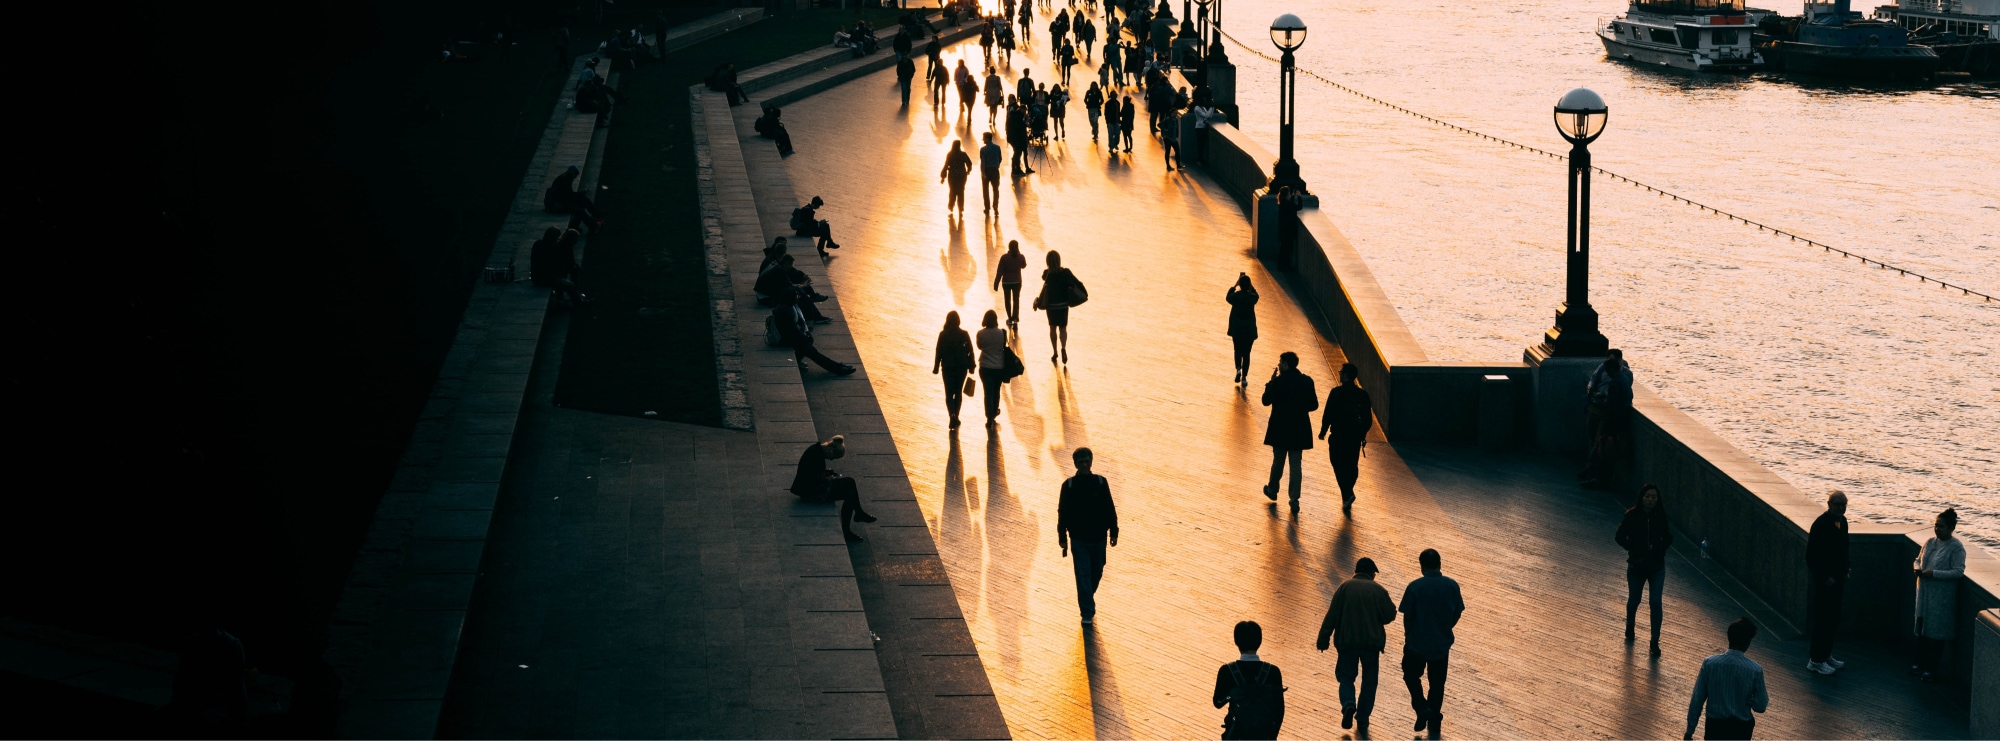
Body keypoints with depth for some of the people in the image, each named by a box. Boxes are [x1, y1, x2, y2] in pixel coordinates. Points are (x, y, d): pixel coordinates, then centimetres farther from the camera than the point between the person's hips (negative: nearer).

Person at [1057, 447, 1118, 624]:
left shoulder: (1100, 483, -2)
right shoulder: (1069, 485, -5)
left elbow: (1110, 509, 3)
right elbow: (1062, 512, 0)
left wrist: (1113, 532, 2)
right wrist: (1062, 537, -1)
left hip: (1098, 537, 2)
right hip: (1078, 538, -2)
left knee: (1096, 573, 13)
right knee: (1083, 575, -5)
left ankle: (1087, 599, 38)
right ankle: (1087, 612, -3)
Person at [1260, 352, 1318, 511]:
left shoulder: (1278, 381, -15)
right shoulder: (1307, 381, -4)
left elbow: (1266, 401, -5)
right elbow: (1314, 405, 0)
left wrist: (1271, 382, 2)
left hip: (1280, 429, -2)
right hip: (1299, 430, 2)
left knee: (1278, 461, 17)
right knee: (1296, 465, 7)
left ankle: (1273, 490, 36)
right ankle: (1294, 500, 5)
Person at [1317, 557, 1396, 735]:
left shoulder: (1345, 587, -2)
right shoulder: (1378, 590, -1)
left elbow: (1331, 616, -5)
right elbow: (1390, 615, 0)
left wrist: (1323, 640, -1)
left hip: (1347, 642, 0)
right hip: (1372, 642, 0)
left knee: (1346, 676, 13)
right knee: (1369, 681, 12)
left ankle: (1348, 704, -16)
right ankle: (1362, 722, 10)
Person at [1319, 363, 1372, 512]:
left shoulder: (1337, 393, -12)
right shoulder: (1363, 394, 3)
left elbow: (1328, 414, -11)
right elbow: (1368, 419, 7)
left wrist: (1323, 431, 3)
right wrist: (1363, 435, 19)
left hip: (1338, 437, -5)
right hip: (1355, 437, 5)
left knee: (1340, 467, 0)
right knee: (1352, 467, 15)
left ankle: (1347, 495, -17)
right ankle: (1347, 496, 24)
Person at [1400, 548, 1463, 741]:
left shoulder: (1415, 587, -16)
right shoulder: (1452, 586, -7)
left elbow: (1407, 616, -10)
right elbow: (1457, 613, 1)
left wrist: (1408, 637, 8)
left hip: (1417, 643, -3)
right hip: (1442, 644, 3)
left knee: (1411, 675, 20)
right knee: (1437, 682, 17)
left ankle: (1422, 708, 2)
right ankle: (1435, 720, 22)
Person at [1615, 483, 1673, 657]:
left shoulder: (1661, 516, -7)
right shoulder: (1632, 516, -12)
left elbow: (1668, 538, 5)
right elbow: (1620, 537, -4)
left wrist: (1660, 550, -11)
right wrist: (1633, 549, -15)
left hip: (1656, 566, 0)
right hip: (1637, 566, 0)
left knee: (1656, 603, -7)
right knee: (1634, 601, 17)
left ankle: (1655, 643, -1)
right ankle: (1630, 632, 45)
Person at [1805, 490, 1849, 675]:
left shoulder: (1842, 521, 6)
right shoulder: (1821, 524, -20)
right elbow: (1812, 556, -19)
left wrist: (1844, 571, 13)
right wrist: (1824, 578, -17)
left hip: (1836, 579, 8)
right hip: (1823, 581, -8)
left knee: (1833, 620, 15)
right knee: (1822, 620, -3)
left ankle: (1826, 655, 27)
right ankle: (1816, 660, 5)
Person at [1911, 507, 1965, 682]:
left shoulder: (1956, 548, -14)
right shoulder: (1930, 542, 6)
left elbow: (1958, 572, -18)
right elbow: (1919, 559, 19)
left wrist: (1934, 573, -23)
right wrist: (1918, 568, -4)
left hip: (1942, 597, -6)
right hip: (1924, 593, 6)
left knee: (1936, 631, 1)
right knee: (1921, 628, 13)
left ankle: (1931, 668, 10)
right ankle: (1920, 663, 26)